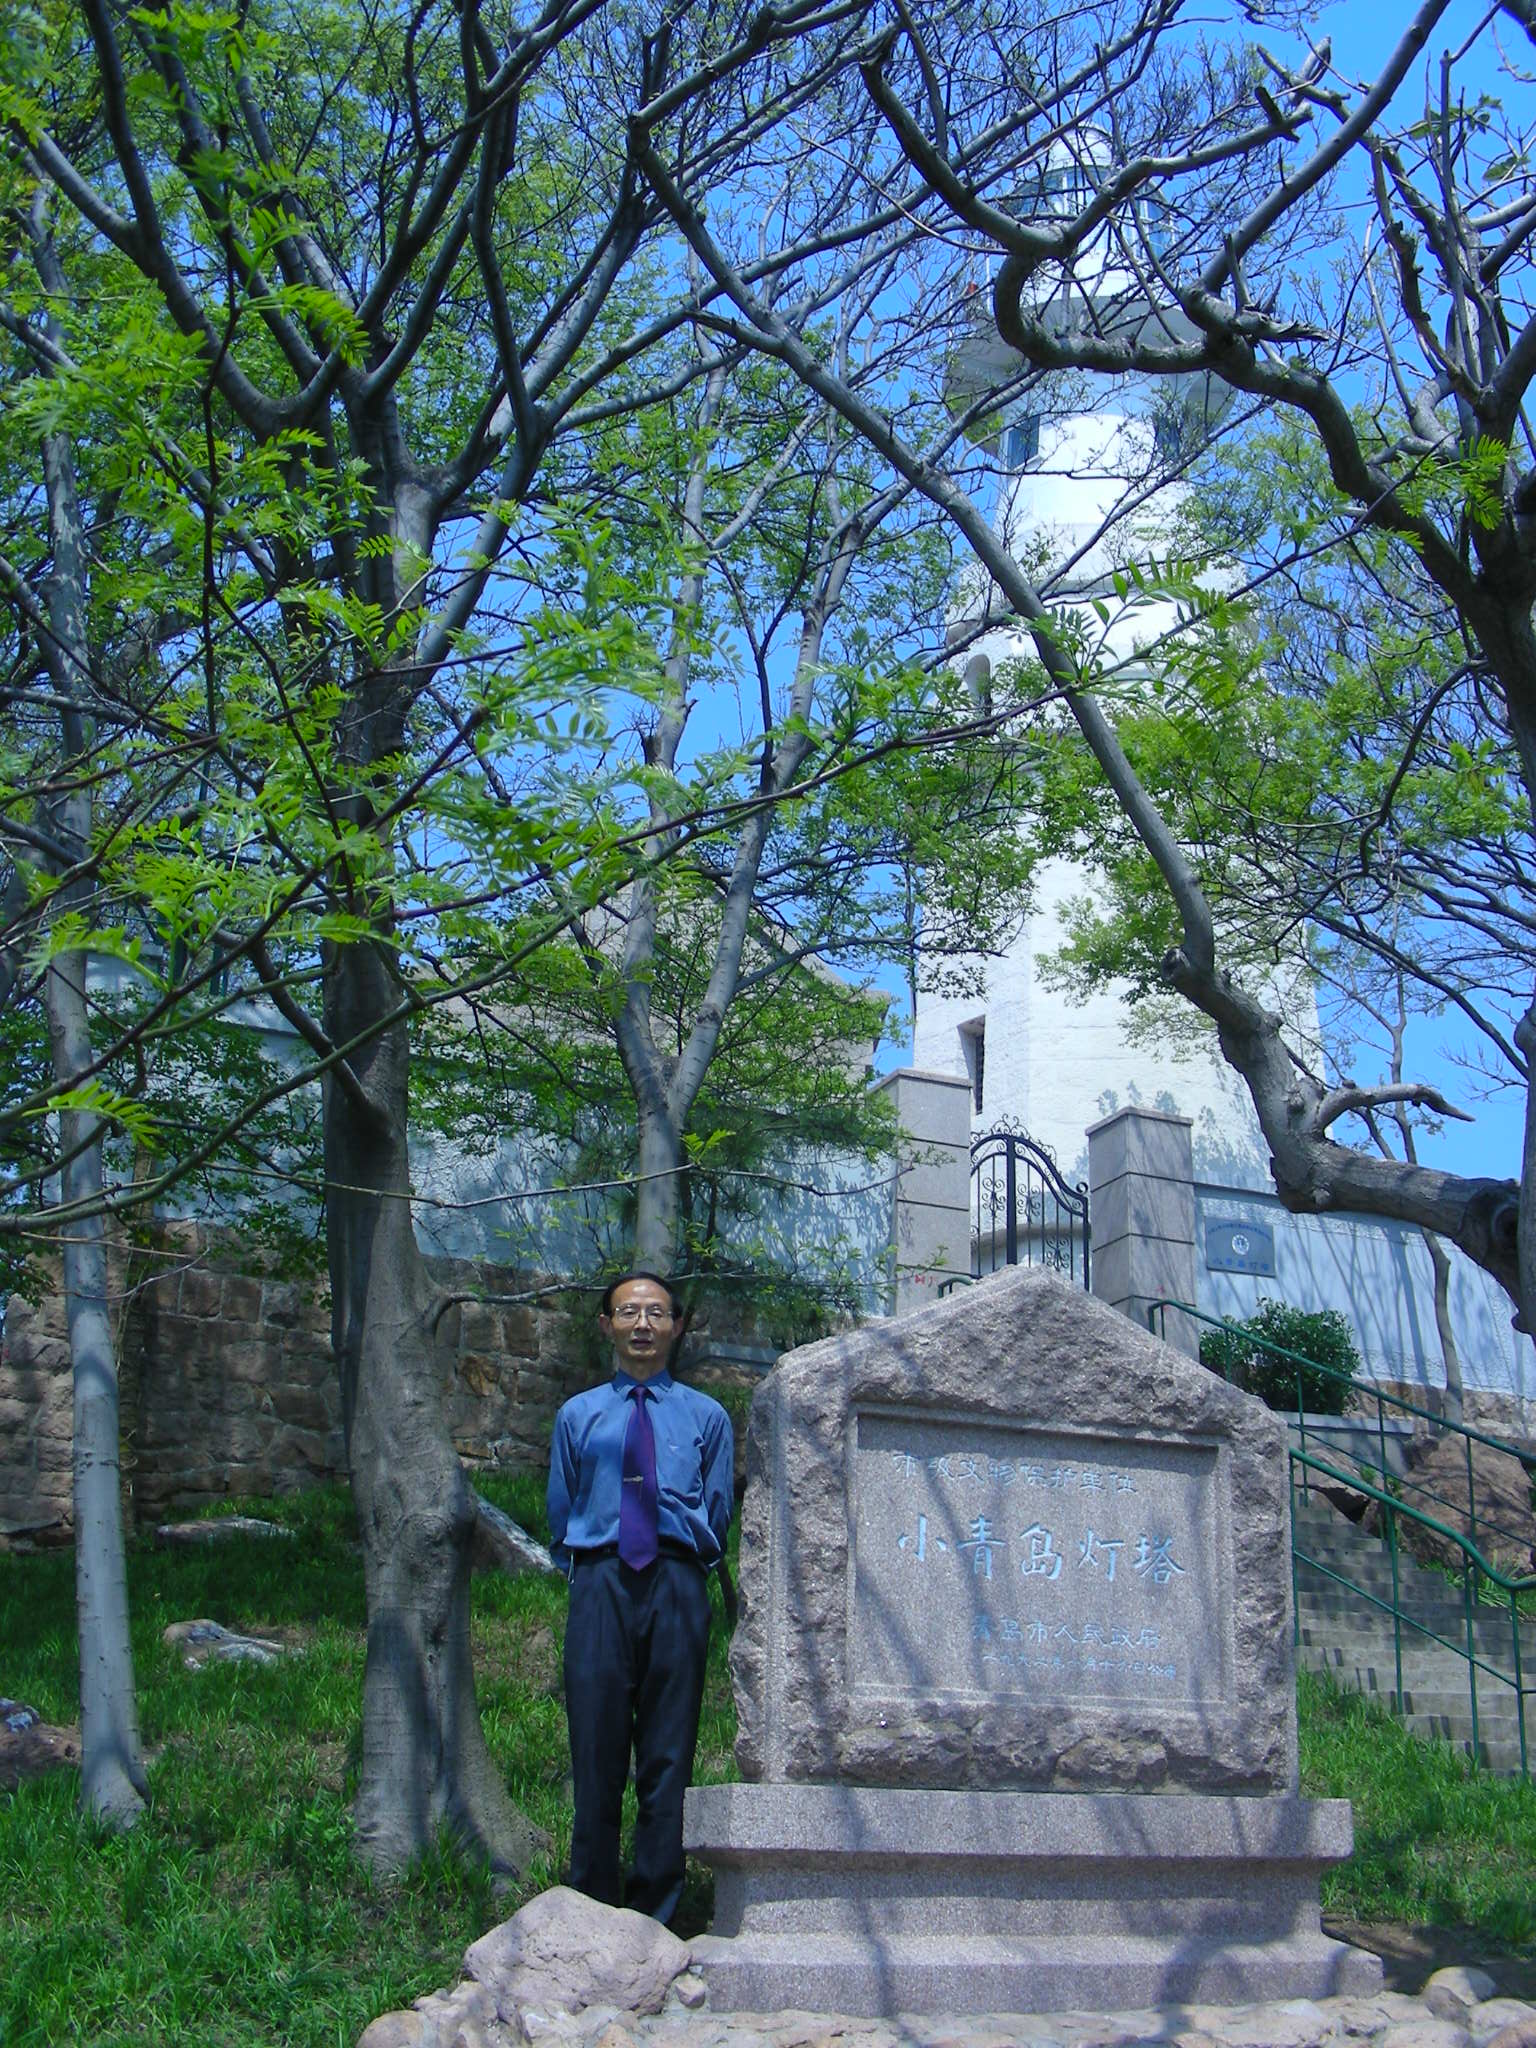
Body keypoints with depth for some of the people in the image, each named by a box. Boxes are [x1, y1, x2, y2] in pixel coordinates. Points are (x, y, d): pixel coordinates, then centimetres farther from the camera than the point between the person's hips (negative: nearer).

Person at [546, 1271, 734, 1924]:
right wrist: (585, 1567, 8)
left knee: (669, 1756, 1)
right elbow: (560, 1511, 18)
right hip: (600, 1585, 1)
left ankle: (655, 1916, 8)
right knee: (596, 1754, -1)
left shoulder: (706, 1417, 14)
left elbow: (717, 1517, 14)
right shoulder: (577, 1415, 17)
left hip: (676, 1588, 0)